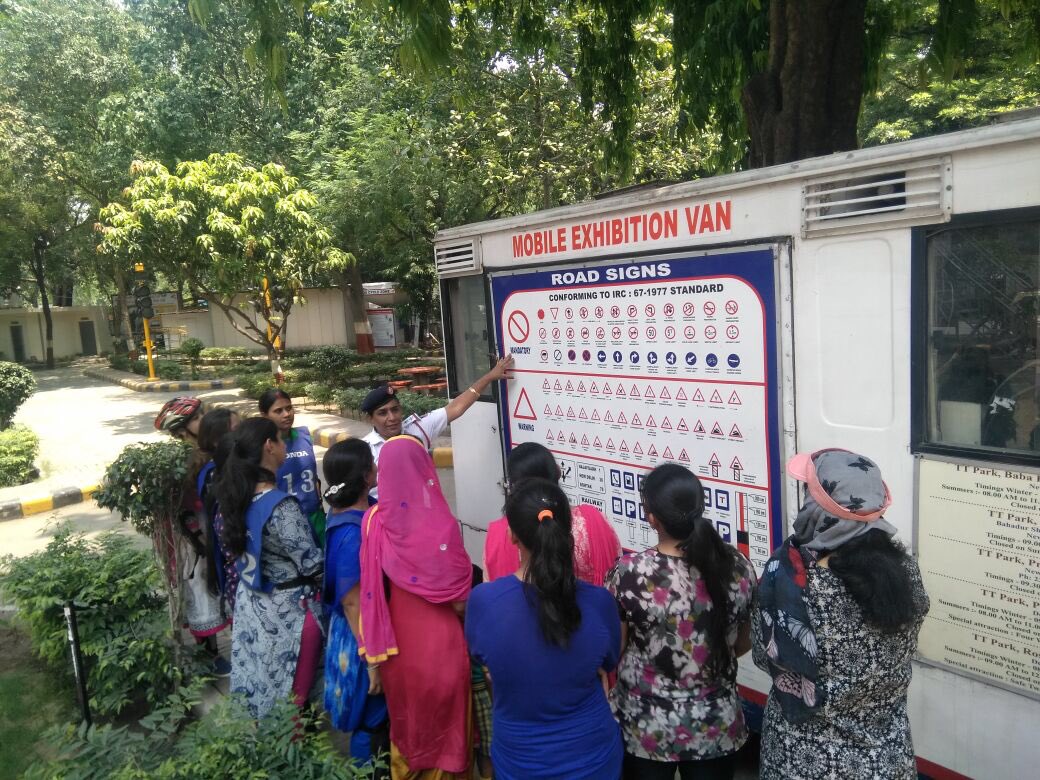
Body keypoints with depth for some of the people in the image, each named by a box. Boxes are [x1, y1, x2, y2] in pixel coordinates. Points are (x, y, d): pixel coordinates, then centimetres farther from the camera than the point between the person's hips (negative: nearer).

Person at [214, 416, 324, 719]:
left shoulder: (239, 494, -4)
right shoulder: (281, 505, -28)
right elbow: (312, 565, -24)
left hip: (250, 602, 8)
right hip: (287, 610, -7)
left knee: (259, 687, 24)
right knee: (292, 697, 12)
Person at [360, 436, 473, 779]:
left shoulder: (373, 520, -12)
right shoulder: (440, 524, -22)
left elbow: (372, 589, -5)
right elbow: (459, 598, -15)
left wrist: (375, 648, 8)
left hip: (397, 642, 4)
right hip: (440, 644, -4)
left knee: (406, 718, 26)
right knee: (443, 720, 19)